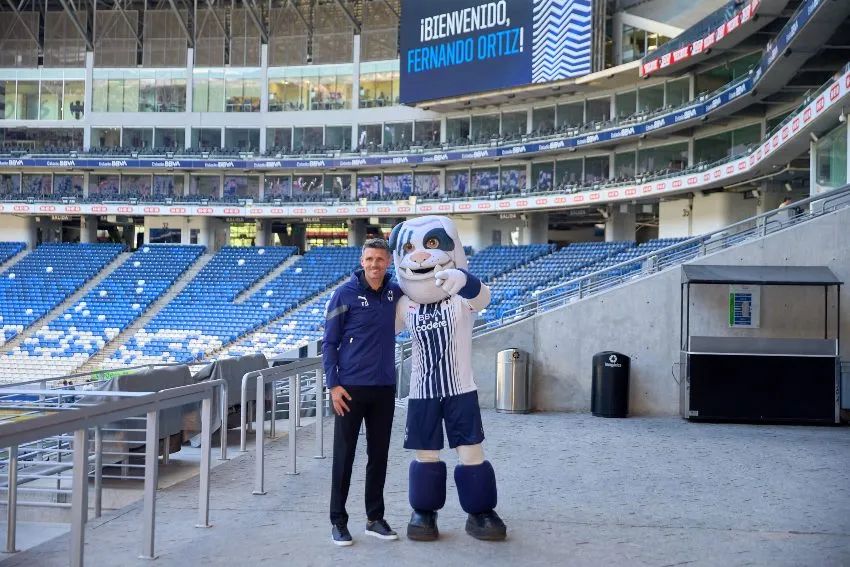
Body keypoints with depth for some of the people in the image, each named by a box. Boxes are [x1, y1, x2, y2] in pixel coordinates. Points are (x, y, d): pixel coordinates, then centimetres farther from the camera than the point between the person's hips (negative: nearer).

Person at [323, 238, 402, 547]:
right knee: (344, 455, 2)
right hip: (351, 388, -4)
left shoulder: (395, 291, 5)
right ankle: (338, 521, 12)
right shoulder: (345, 294, -7)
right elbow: (329, 343, -5)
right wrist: (333, 385, -12)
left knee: (379, 455, 11)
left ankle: (375, 518, 22)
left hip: (385, 388, 4)